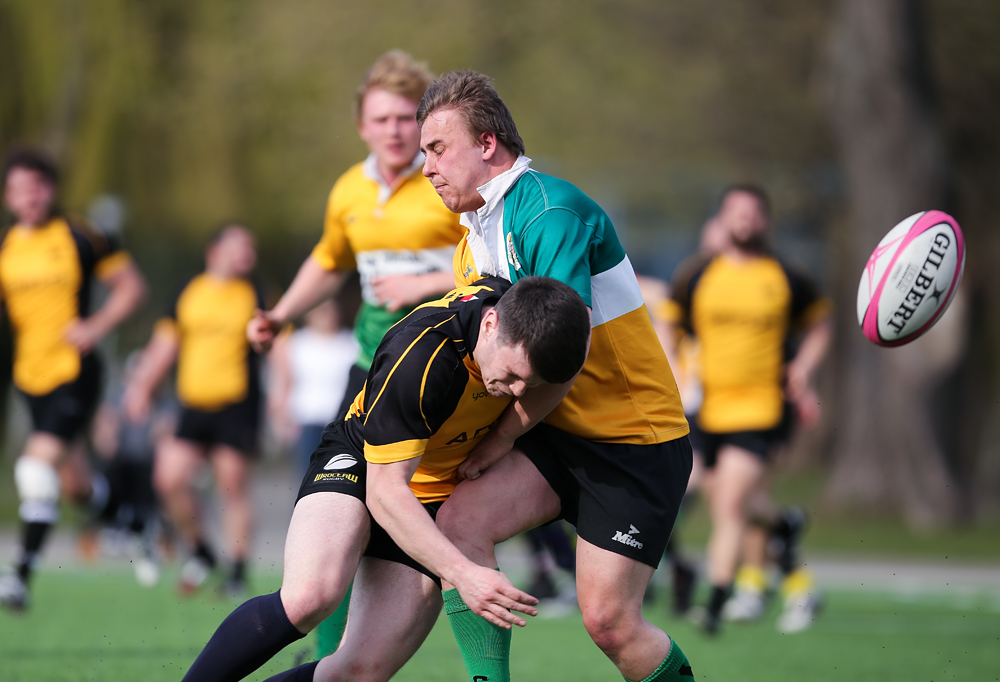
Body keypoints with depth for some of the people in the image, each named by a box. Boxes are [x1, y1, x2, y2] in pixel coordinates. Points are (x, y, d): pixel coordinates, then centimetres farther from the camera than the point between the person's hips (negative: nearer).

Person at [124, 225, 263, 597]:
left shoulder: (254, 296, 3)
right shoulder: (189, 293, 10)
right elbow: (165, 343, 18)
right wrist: (142, 386, 13)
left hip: (236, 406, -3)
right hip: (193, 406, 3)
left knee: (232, 486, -2)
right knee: (169, 477, -8)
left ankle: (238, 571, 9)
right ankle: (201, 552, 13)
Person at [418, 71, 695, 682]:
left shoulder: (552, 212, -20)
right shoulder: (474, 234, 11)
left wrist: (499, 442, -14)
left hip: (636, 439, -8)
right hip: (556, 432, 8)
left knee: (608, 620, -9)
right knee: (459, 523, -16)